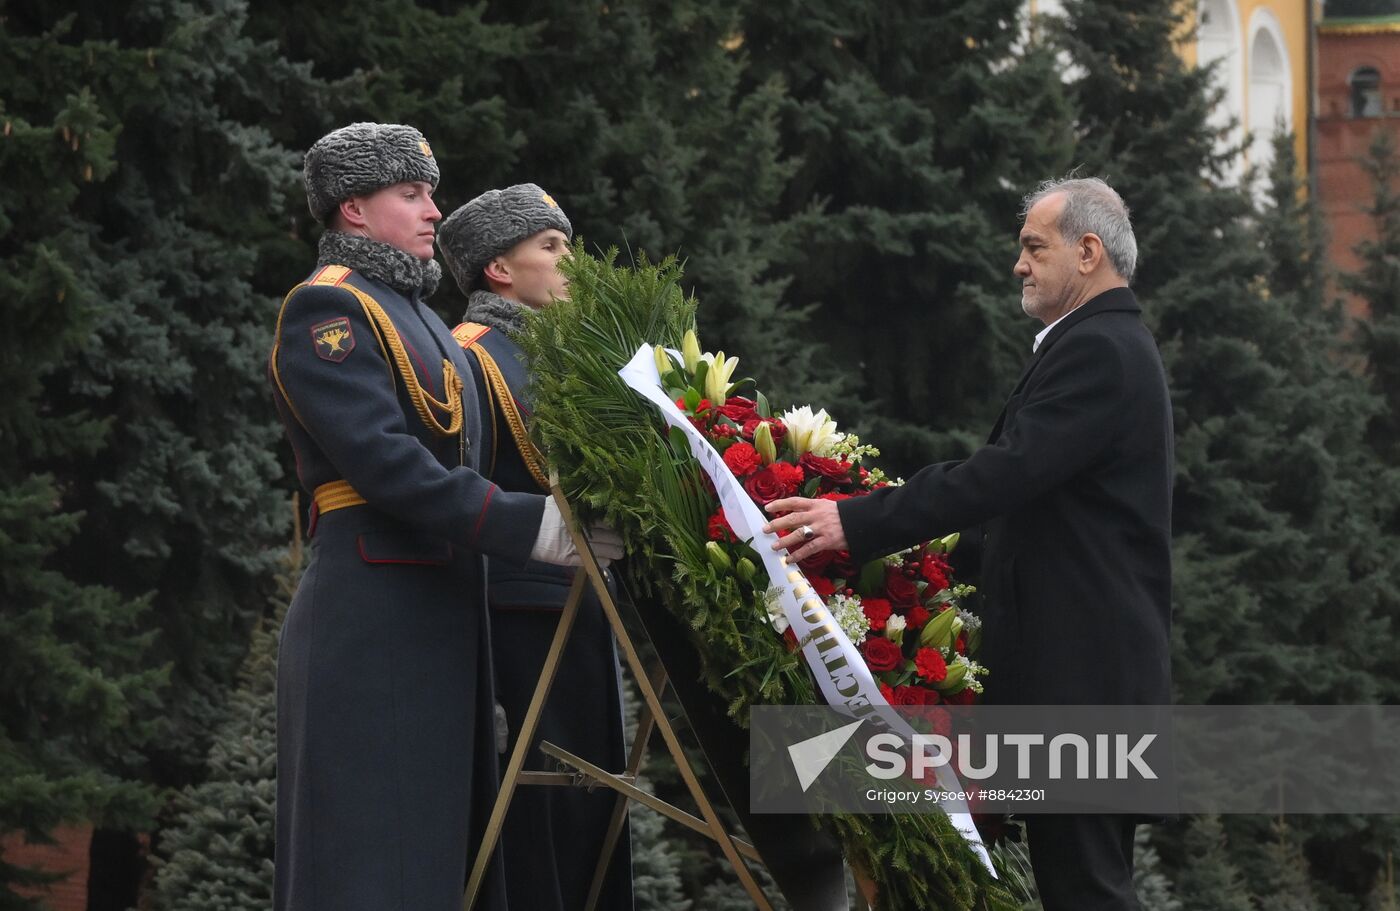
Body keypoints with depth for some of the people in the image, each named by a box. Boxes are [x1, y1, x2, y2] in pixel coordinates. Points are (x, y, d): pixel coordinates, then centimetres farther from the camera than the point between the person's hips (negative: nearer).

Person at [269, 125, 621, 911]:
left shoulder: (416, 314, 21)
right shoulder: (327, 309, -8)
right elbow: (382, 460, -19)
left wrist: (564, 507, 7)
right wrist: (529, 527, -23)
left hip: (441, 613, 9)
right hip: (372, 615, -9)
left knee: (442, 841, 8)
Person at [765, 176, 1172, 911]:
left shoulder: (1097, 351, -14)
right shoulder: (1110, 343, 20)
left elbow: (1003, 472, -23)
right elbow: (1019, 476, 22)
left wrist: (856, 523, -25)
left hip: (1078, 672, -11)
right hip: (1093, 663, 11)